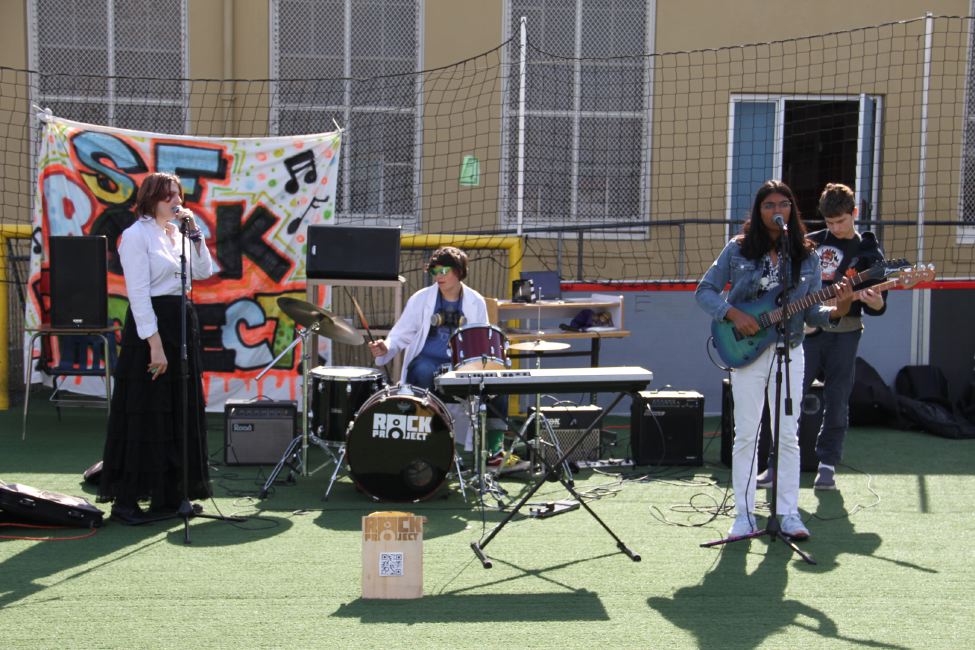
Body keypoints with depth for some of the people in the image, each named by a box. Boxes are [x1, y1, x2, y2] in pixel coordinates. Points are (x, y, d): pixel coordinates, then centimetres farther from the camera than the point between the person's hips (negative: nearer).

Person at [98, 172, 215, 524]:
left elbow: (204, 272, 7)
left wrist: (193, 233, -1)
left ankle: (169, 495, 20)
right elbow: (138, 293, -16)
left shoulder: (176, 234, 12)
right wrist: (155, 345, -20)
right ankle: (125, 500, 4)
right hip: (151, 326, -8)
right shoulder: (136, 236, -10)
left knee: (182, 412, 11)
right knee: (145, 415, -4)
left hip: (183, 323, 8)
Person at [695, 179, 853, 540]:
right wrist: (733, 314, -13)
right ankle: (745, 514, 8)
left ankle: (789, 513, 11)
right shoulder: (738, 250, 0)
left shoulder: (806, 256, 4)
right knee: (745, 435, 1)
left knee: (788, 435, 3)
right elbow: (704, 291, 2)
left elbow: (811, 312, 4)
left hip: (789, 352, 1)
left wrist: (837, 310, -16)